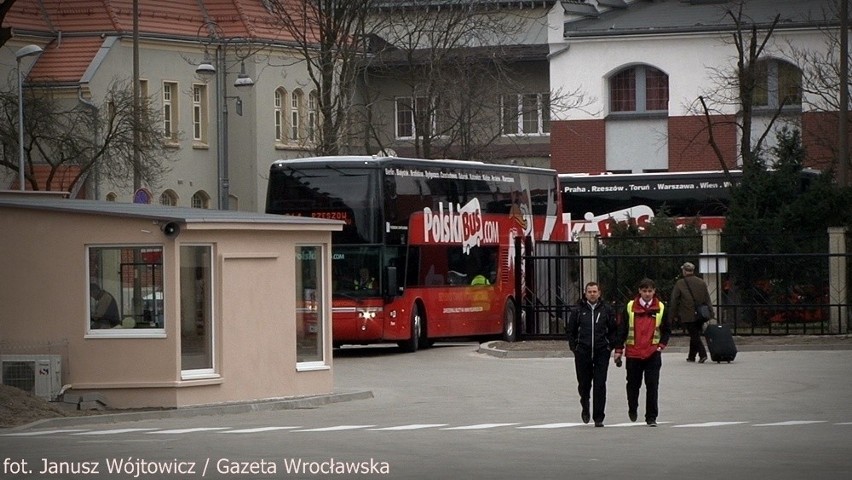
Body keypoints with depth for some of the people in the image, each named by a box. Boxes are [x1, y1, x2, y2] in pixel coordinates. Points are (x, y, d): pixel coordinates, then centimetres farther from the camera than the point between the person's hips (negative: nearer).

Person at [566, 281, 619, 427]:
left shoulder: (607, 310, 5)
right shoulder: (578, 311, 6)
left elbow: (614, 330, 10)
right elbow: (571, 331, 11)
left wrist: (610, 346, 2)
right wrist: (574, 347, 3)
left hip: (602, 353, -1)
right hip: (583, 353, 1)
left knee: (600, 385, -6)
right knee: (584, 383, 7)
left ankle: (598, 418, -3)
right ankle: (585, 407, 36)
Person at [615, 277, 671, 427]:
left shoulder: (660, 308, 4)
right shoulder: (630, 307, 1)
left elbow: (667, 330, 10)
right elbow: (622, 329, 4)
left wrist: (661, 346, -5)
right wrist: (619, 350, 1)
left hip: (653, 353, 0)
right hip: (633, 353, 0)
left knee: (652, 385, -6)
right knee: (633, 384, 10)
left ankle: (651, 417, -1)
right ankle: (632, 409, 35)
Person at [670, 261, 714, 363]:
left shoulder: (680, 284, -5)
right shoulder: (702, 283, 7)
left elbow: (674, 300, -3)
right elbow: (707, 299, 8)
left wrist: (674, 314, 6)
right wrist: (711, 313, 10)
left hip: (687, 316, -4)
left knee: (694, 335, -4)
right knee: (695, 335, 15)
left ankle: (703, 354, -19)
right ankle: (691, 356, 23)